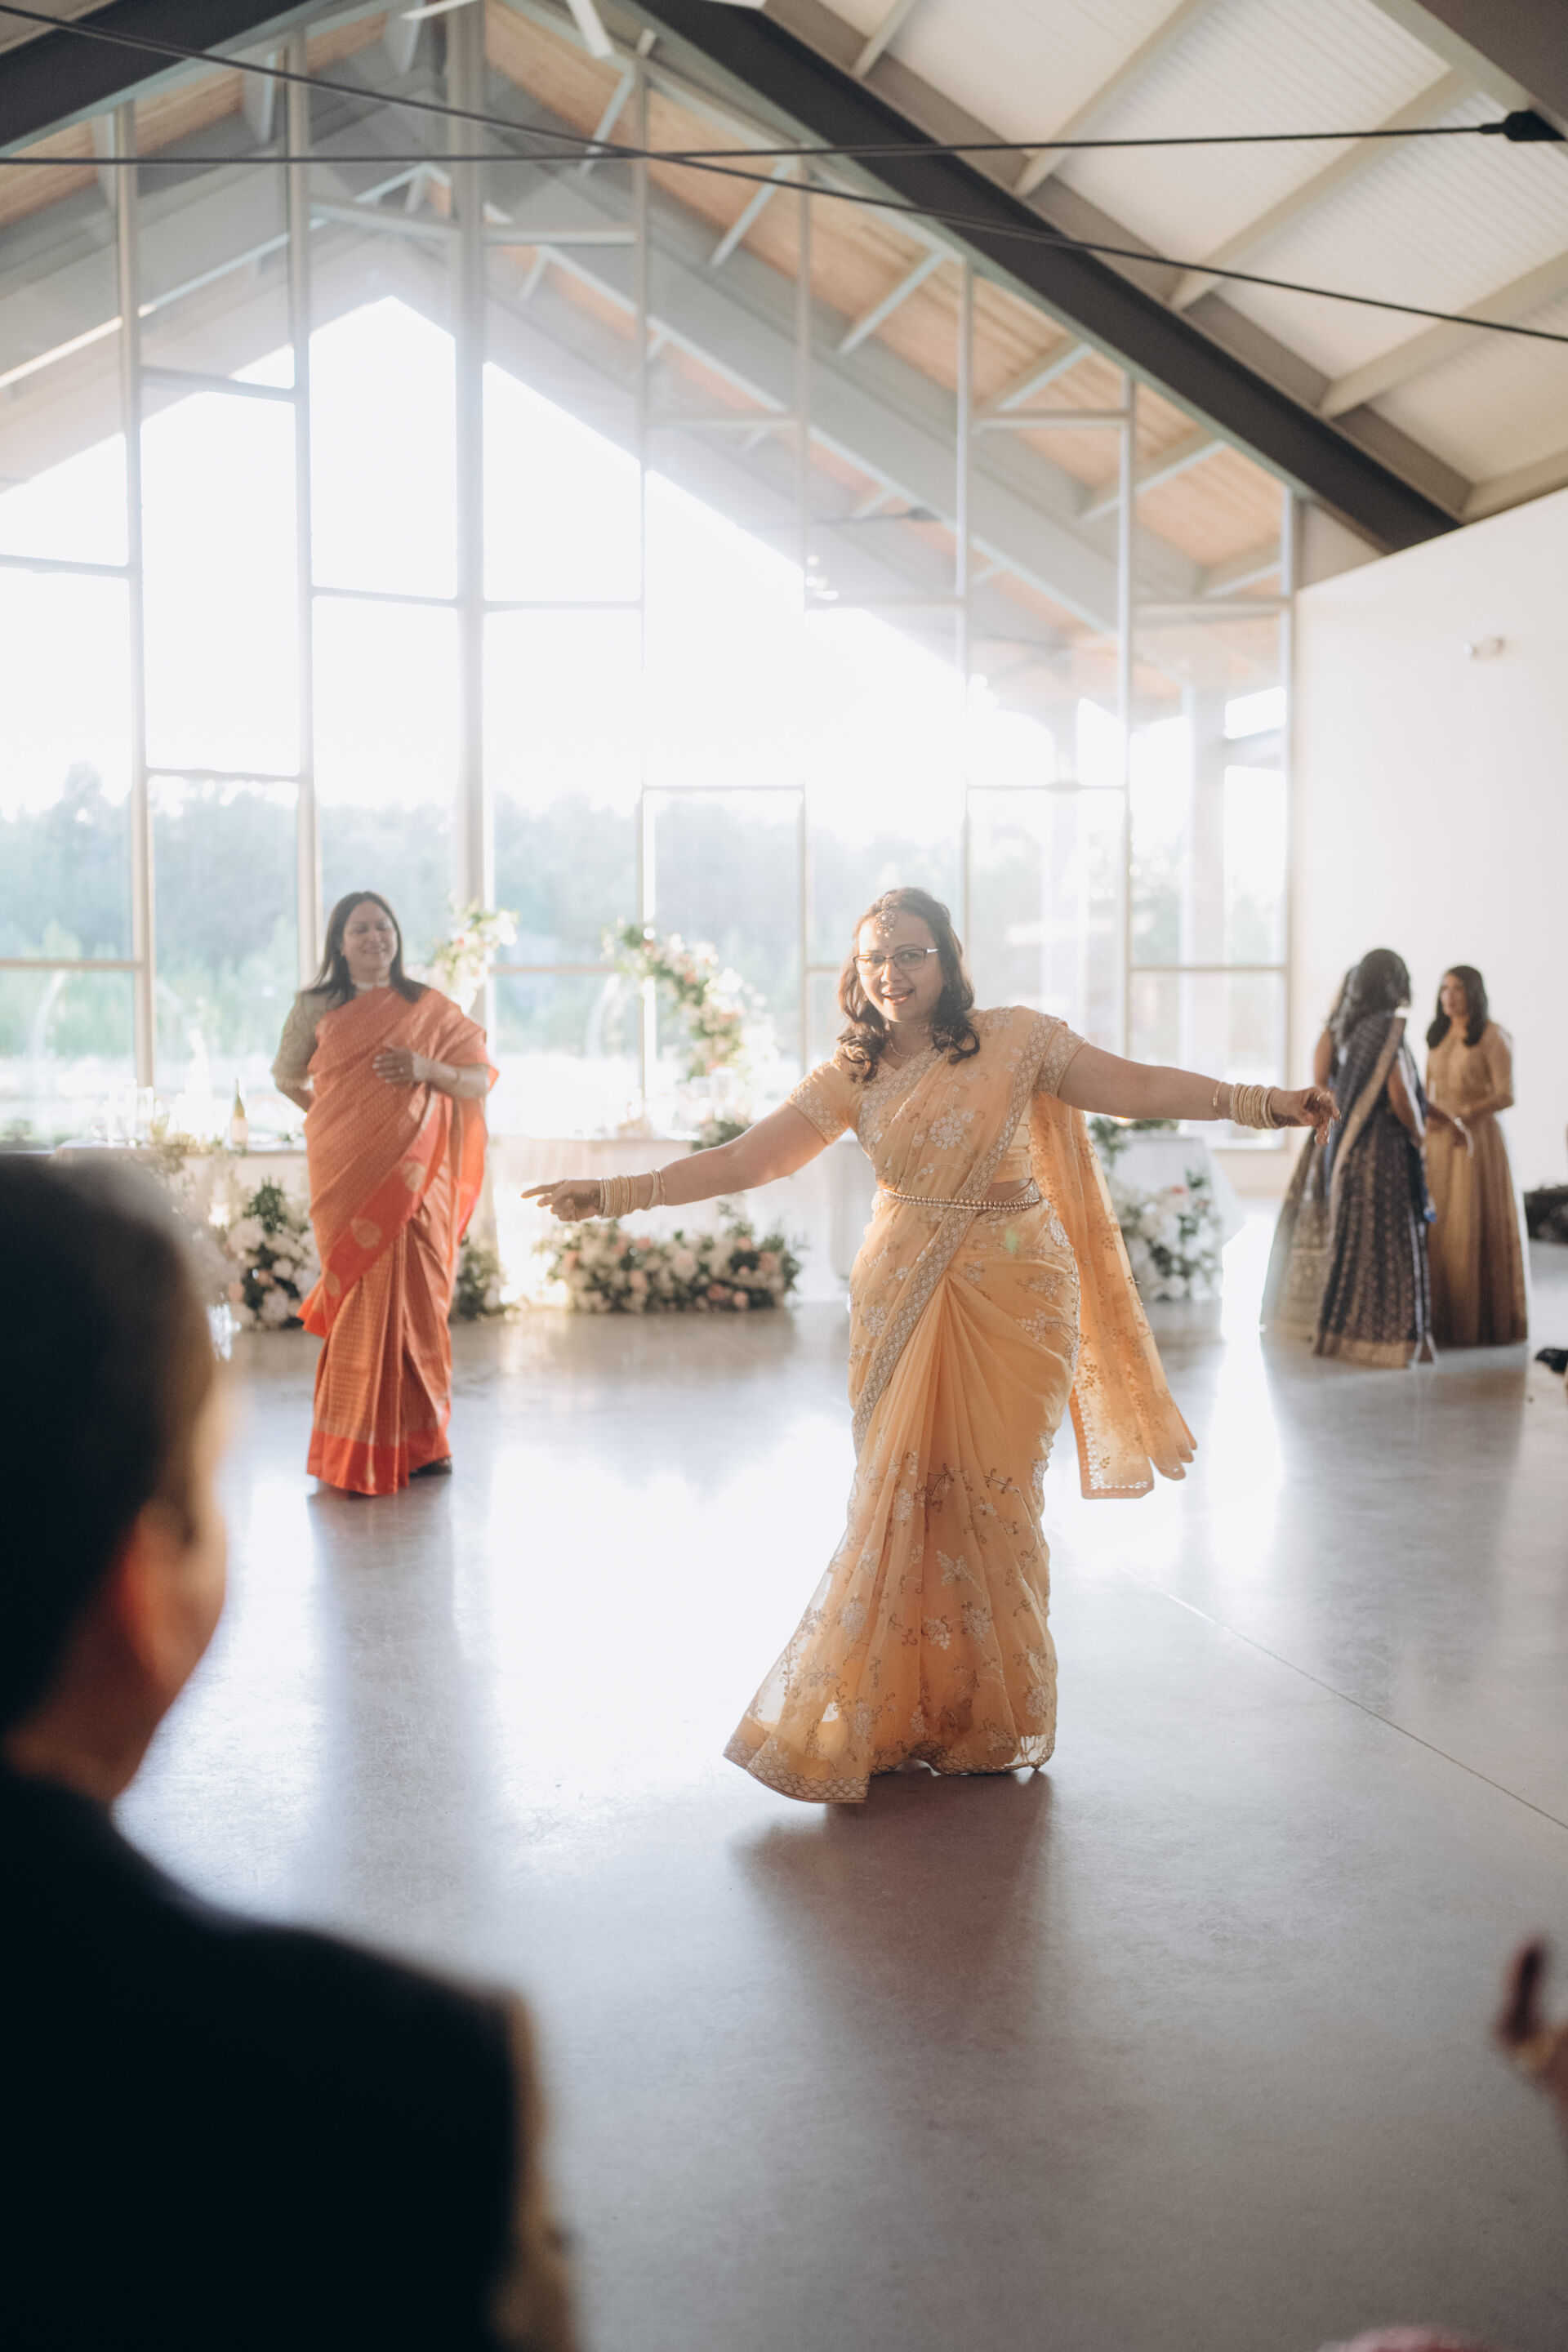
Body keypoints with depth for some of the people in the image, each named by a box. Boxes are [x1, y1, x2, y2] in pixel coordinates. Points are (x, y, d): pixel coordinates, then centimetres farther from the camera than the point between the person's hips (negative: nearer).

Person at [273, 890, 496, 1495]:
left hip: (412, 1177, 1)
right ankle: (359, 1451, 3)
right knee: (362, 1300, -5)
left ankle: (418, 1441, 13)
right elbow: (287, 1075, 25)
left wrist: (427, 1069, -12)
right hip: (347, 1174, -1)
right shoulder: (315, 1008, 9)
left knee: (412, 1298, 0)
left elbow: (481, 1079, 4)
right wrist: (331, 1116, 15)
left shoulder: (429, 1009, 8)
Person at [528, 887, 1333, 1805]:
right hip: (902, 1304, 2)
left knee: (990, 1498, 1)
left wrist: (1252, 1101, -14)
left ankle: (993, 1722, 17)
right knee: (899, 1498, 2)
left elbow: (1138, 1087, -3)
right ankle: (891, 1717, 15)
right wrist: (616, 1193, -3)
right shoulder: (853, 1075, 5)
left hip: (1011, 1298, -2)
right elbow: (745, 1158, 2)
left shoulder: (1014, 1039, -1)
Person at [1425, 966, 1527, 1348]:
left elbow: (1506, 1095, -12)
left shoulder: (1492, 1037, -6)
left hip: (1476, 1138, -5)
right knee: (1438, 1226, 1)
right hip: (1438, 1140, 5)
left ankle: (1482, 1320, 2)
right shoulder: (1438, 1037, 13)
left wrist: (1464, 1115, -24)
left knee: (1475, 1226, -5)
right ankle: (1442, 1317, 6)